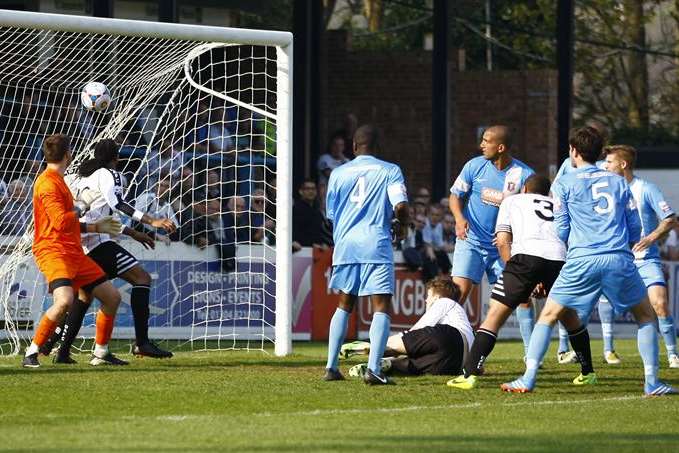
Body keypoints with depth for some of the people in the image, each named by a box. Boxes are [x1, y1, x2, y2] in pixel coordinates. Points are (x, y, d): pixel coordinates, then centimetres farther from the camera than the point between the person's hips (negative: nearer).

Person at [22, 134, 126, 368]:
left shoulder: (57, 181, 20)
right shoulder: (48, 184, -12)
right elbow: (61, 222, -22)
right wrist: (81, 205, -8)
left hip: (73, 252, 10)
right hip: (53, 251, -10)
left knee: (112, 297, 10)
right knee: (65, 300, -31)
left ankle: (100, 353, 22)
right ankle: (31, 353, -20)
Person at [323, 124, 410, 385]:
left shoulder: (338, 174, 12)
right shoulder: (389, 171, 2)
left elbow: (331, 215, 16)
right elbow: (401, 206, -10)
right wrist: (401, 226, 10)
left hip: (345, 245, 4)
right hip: (377, 246, -4)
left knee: (344, 305, 18)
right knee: (381, 306, -3)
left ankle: (331, 366, 13)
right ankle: (373, 369, -17)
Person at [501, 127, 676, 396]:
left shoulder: (563, 184, 10)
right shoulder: (618, 182, 18)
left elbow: (561, 232, 8)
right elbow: (635, 232, 17)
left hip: (582, 261, -2)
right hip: (620, 259, 2)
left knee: (549, 316, 9)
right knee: (646, 316, 18)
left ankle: (528, 379, -3)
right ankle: (652, 382, 9)